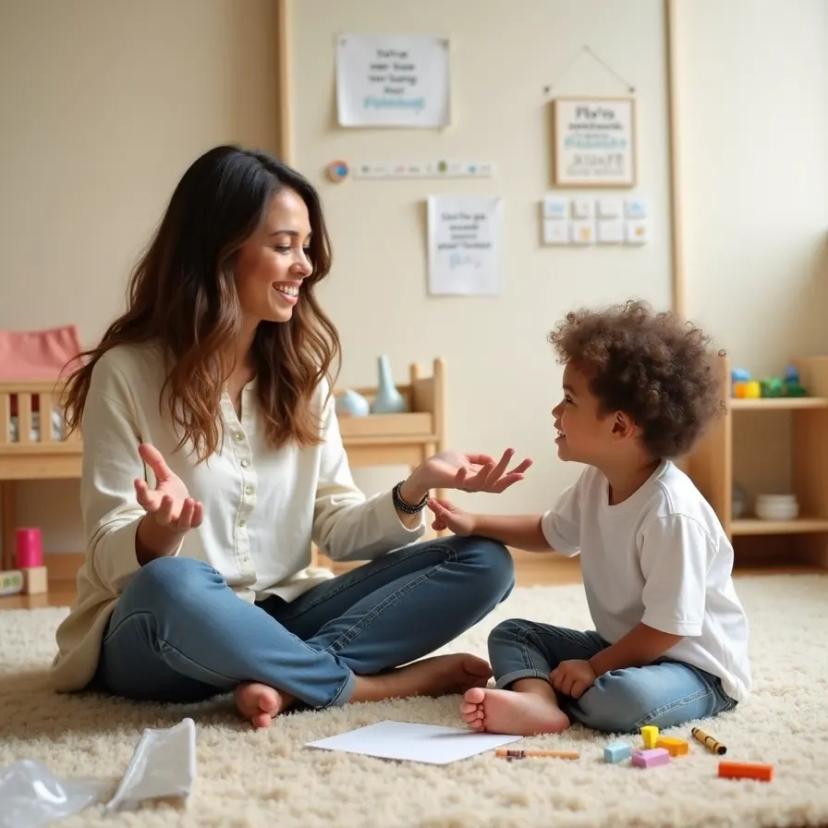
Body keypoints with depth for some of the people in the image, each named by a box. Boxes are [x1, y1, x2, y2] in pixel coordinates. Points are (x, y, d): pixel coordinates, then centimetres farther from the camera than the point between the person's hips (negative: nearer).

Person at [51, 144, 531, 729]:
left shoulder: (302, 369, 6)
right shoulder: (127, 372, -8)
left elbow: (336, 528, 2)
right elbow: (113, 560, -10)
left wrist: (415, 491, -17)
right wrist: (159, 531, -33)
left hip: (280, 617, 5)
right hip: (158, 637, -4)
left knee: (484, 562, -11)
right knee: (169, 588, -40)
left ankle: (290, 678, -25)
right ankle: (367, 683, -19)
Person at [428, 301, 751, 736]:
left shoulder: (672, 513, -29)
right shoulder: (595, 482, -1)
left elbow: (668, 627, -26)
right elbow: (548, 532, 20)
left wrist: (594, 667, -20)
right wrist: (474, 524, 13)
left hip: (696, 667, -9)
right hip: (622, 646, 9)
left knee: (620, 698, -38)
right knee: (511, 633, 1)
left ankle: (542, 686, -12)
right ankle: (538, 701, -28)